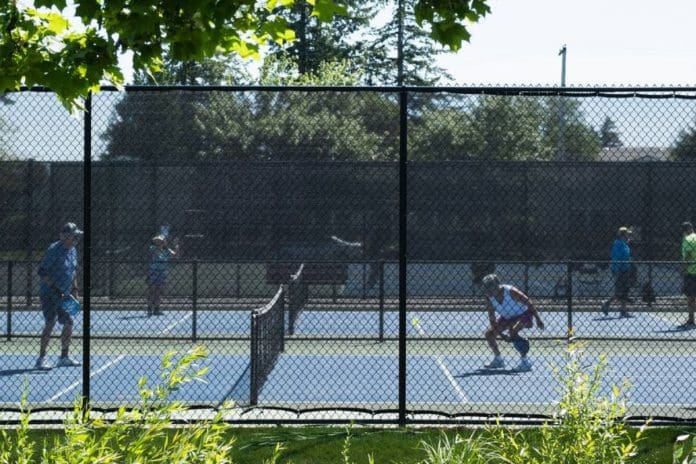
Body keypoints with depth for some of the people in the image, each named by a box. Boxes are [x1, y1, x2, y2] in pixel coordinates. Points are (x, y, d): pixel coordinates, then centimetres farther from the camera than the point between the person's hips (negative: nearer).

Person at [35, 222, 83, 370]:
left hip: (64, 296, 8)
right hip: (49, 295, -8)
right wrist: (56, 290, -24)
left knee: (68, 323, 8)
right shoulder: (54, 250, -16)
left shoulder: (72, 250, 9)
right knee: (50, 322, -15)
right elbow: (42, 272, -19)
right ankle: (41, 358, -11)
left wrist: (74, 289, 16)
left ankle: (64, 357, 20)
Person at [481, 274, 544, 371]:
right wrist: (501, 335, -22)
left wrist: (538, 319, -21)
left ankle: (525, 361, -22)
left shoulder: (510, 291, -32)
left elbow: (529, 303, -23)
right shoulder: (490, 298, -16)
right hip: (507, 317, 7)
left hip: (523, 314, -7)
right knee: (489, 333, -1)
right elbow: (492, 319, -12)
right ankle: (498, 360, 19)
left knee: (512, 332, -34)